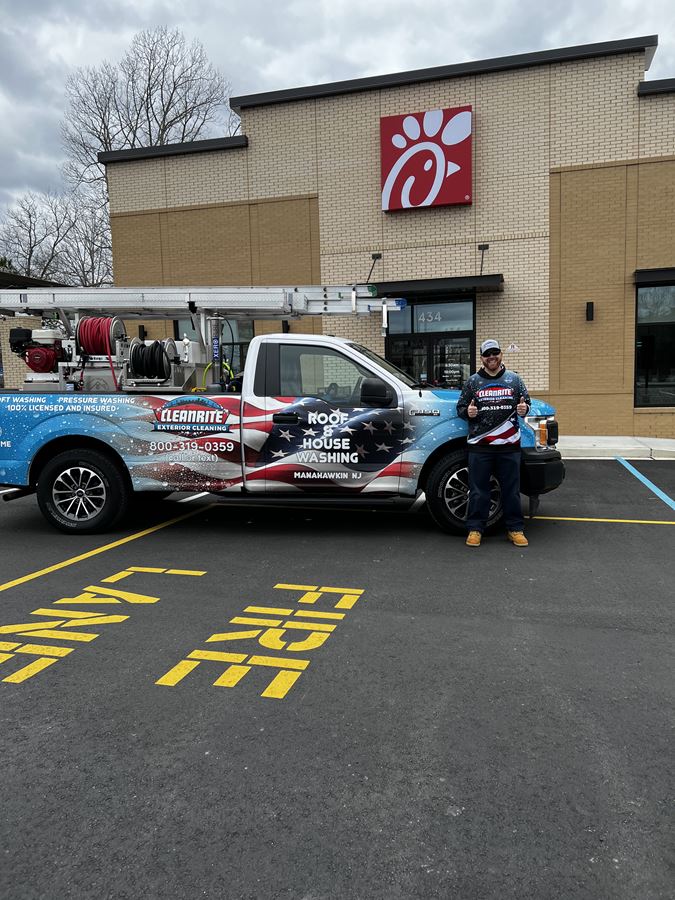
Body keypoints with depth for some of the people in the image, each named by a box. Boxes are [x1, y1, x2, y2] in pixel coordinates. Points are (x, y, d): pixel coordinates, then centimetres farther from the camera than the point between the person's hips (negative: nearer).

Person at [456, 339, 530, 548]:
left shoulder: (514, 379, 11)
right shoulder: (473, 381, 9)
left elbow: (526, 402, 15)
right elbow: (460, 407, 11)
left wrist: (524, 408, -8)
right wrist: (467, 412, -11)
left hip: (509, 445, 1)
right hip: (479, 445, -1)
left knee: (511, 489, 7)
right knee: (478, 490, 3)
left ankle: (515, 529, 17)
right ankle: (475, 529, 12)